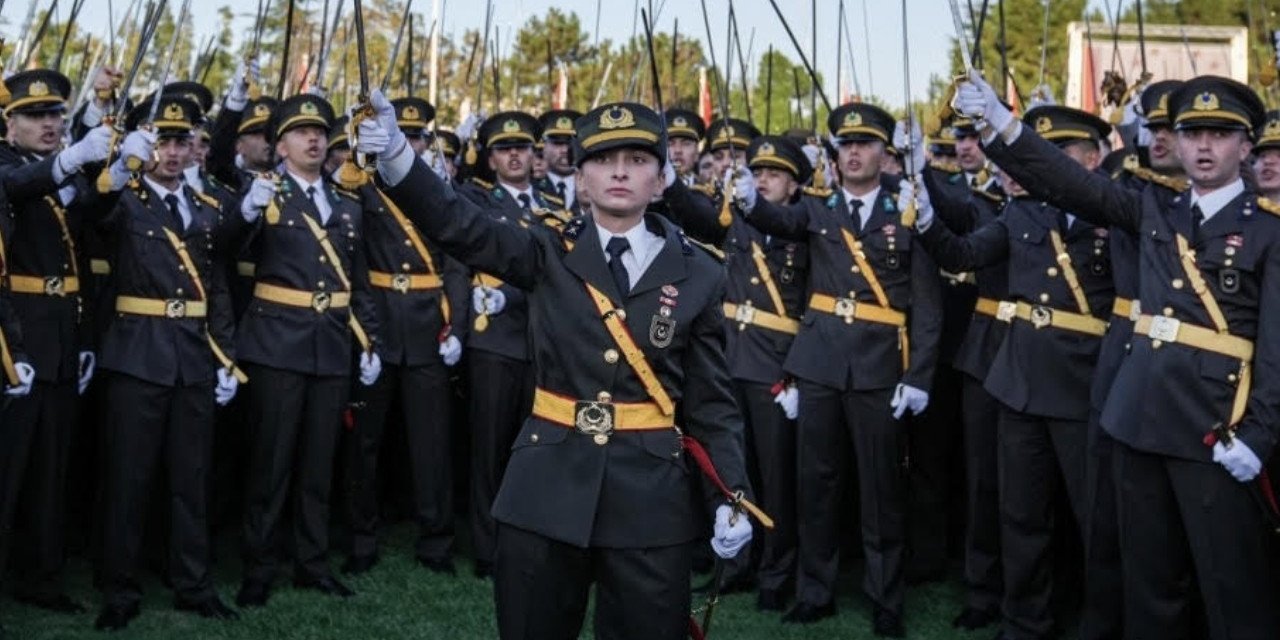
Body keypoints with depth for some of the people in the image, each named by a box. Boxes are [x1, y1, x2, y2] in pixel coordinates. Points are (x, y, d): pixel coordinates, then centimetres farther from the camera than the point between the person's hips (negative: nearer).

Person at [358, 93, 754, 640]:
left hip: (651, 495, 0)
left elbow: (711, 401, 3)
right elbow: (458, 225, -13)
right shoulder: (550, 255, 2)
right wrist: (394, 156, -30)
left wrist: (732, 496, -7)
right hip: (546, 488, 1)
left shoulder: (698, 275, 2)